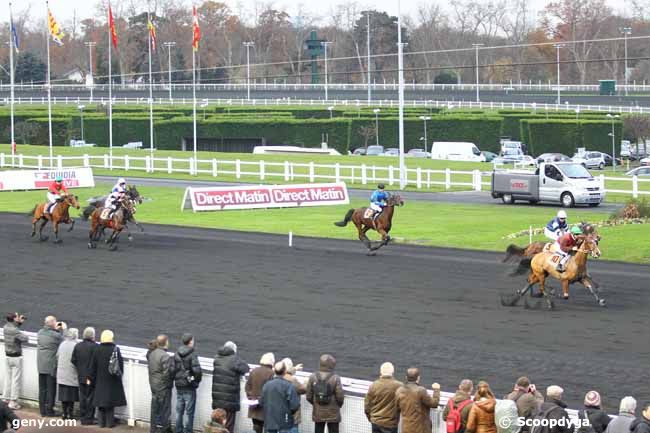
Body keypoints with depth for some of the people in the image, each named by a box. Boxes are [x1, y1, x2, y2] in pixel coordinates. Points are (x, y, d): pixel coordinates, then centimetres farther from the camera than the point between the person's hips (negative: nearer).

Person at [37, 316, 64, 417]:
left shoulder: (40, 333, 2)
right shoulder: (56, 335, -17)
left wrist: (56, 329, 21)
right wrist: (64, 330, 8)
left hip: (41, 366, 6)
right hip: (51, 366, -6)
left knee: (42, 389, 11)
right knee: (51, 389, 3)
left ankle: (42, 410, 15)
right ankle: (49, 410, 6)